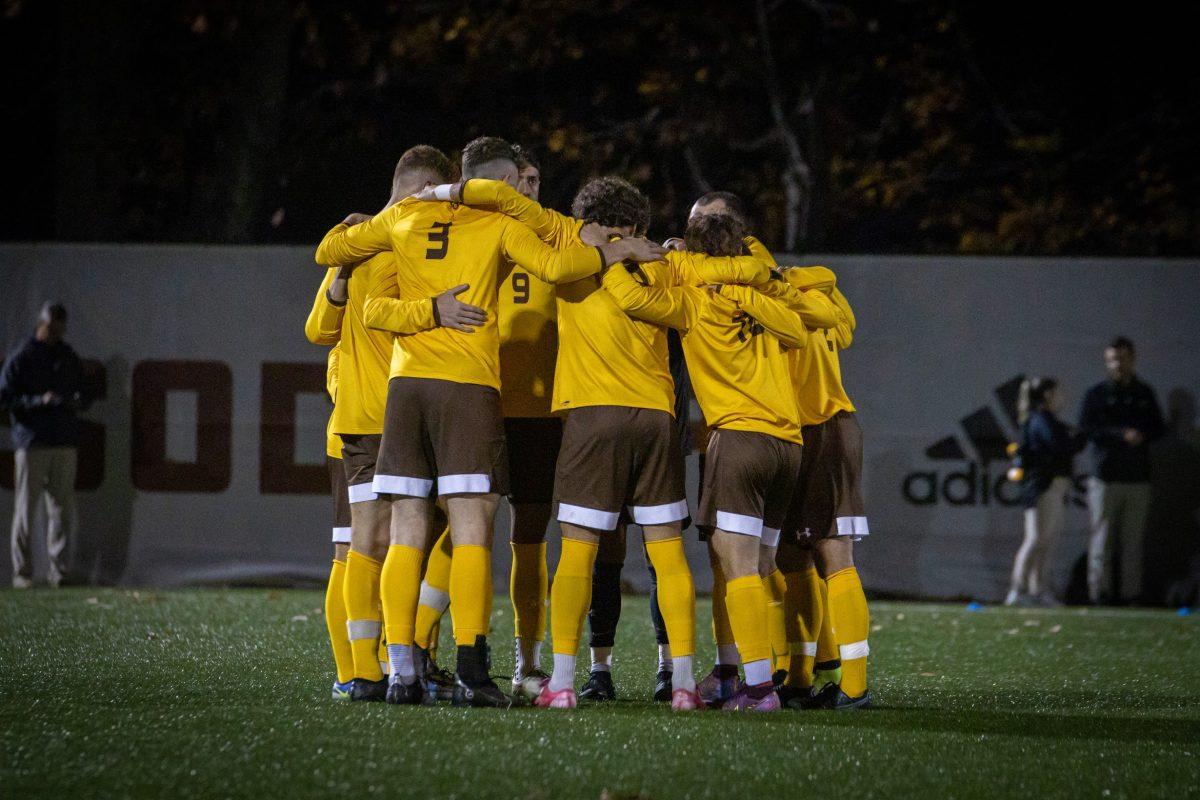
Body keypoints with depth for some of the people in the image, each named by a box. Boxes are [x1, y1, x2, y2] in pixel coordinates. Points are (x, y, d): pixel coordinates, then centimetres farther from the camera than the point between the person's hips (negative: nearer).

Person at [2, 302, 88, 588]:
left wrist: (79, 402, -3)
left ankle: (61, 570, 7)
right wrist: (39, 401, -17)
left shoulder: (69, 358, 14)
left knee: (64, 509, 3)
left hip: (64, 443, 5)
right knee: (25, 509, -3)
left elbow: (83, 393, 21)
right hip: (31, 443, -5)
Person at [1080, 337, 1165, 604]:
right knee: (1102, 535, -6)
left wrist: (1141, 436, -9)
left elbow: (1158, 429, 14)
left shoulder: (1145, 394, 15)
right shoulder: (1097, 394, 5)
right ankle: (1099, 590, -5)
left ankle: (1131, 591, 3)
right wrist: (1122, 435, -16)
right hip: (1106, 477, -3)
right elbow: (1086, 427, -5)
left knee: (1133, 538, 1)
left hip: (1138, 477, 3)